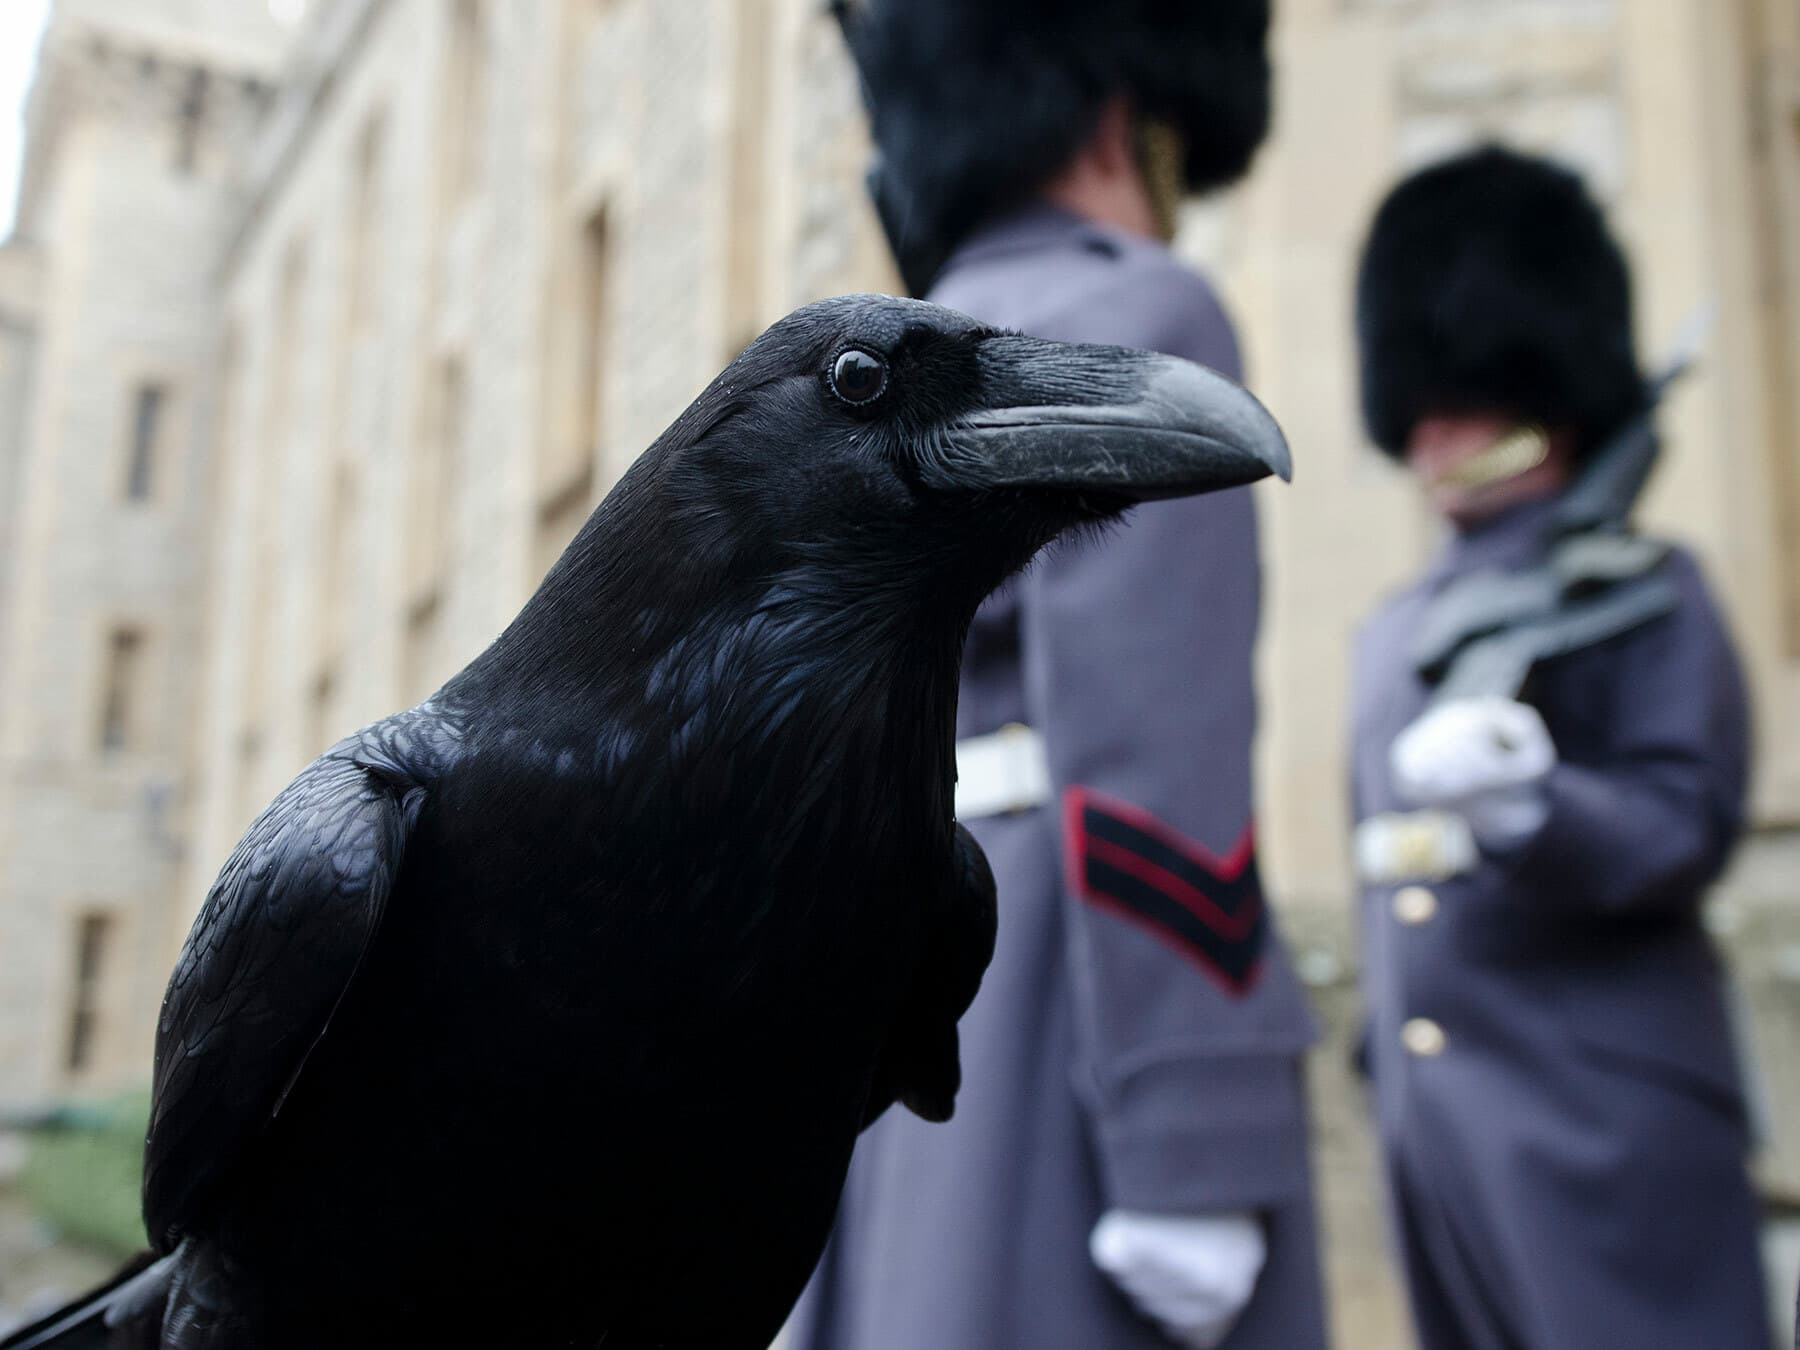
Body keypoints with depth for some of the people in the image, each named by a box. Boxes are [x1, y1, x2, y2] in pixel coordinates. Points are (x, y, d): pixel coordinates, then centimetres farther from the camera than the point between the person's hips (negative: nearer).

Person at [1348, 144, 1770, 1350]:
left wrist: (1531, 806, -30)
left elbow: (1691, 825, -11)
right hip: (1434, 1124, 6)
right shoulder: (1396, 631, 17)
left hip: (1605, 1120, -6)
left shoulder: (1645, 593, -1)